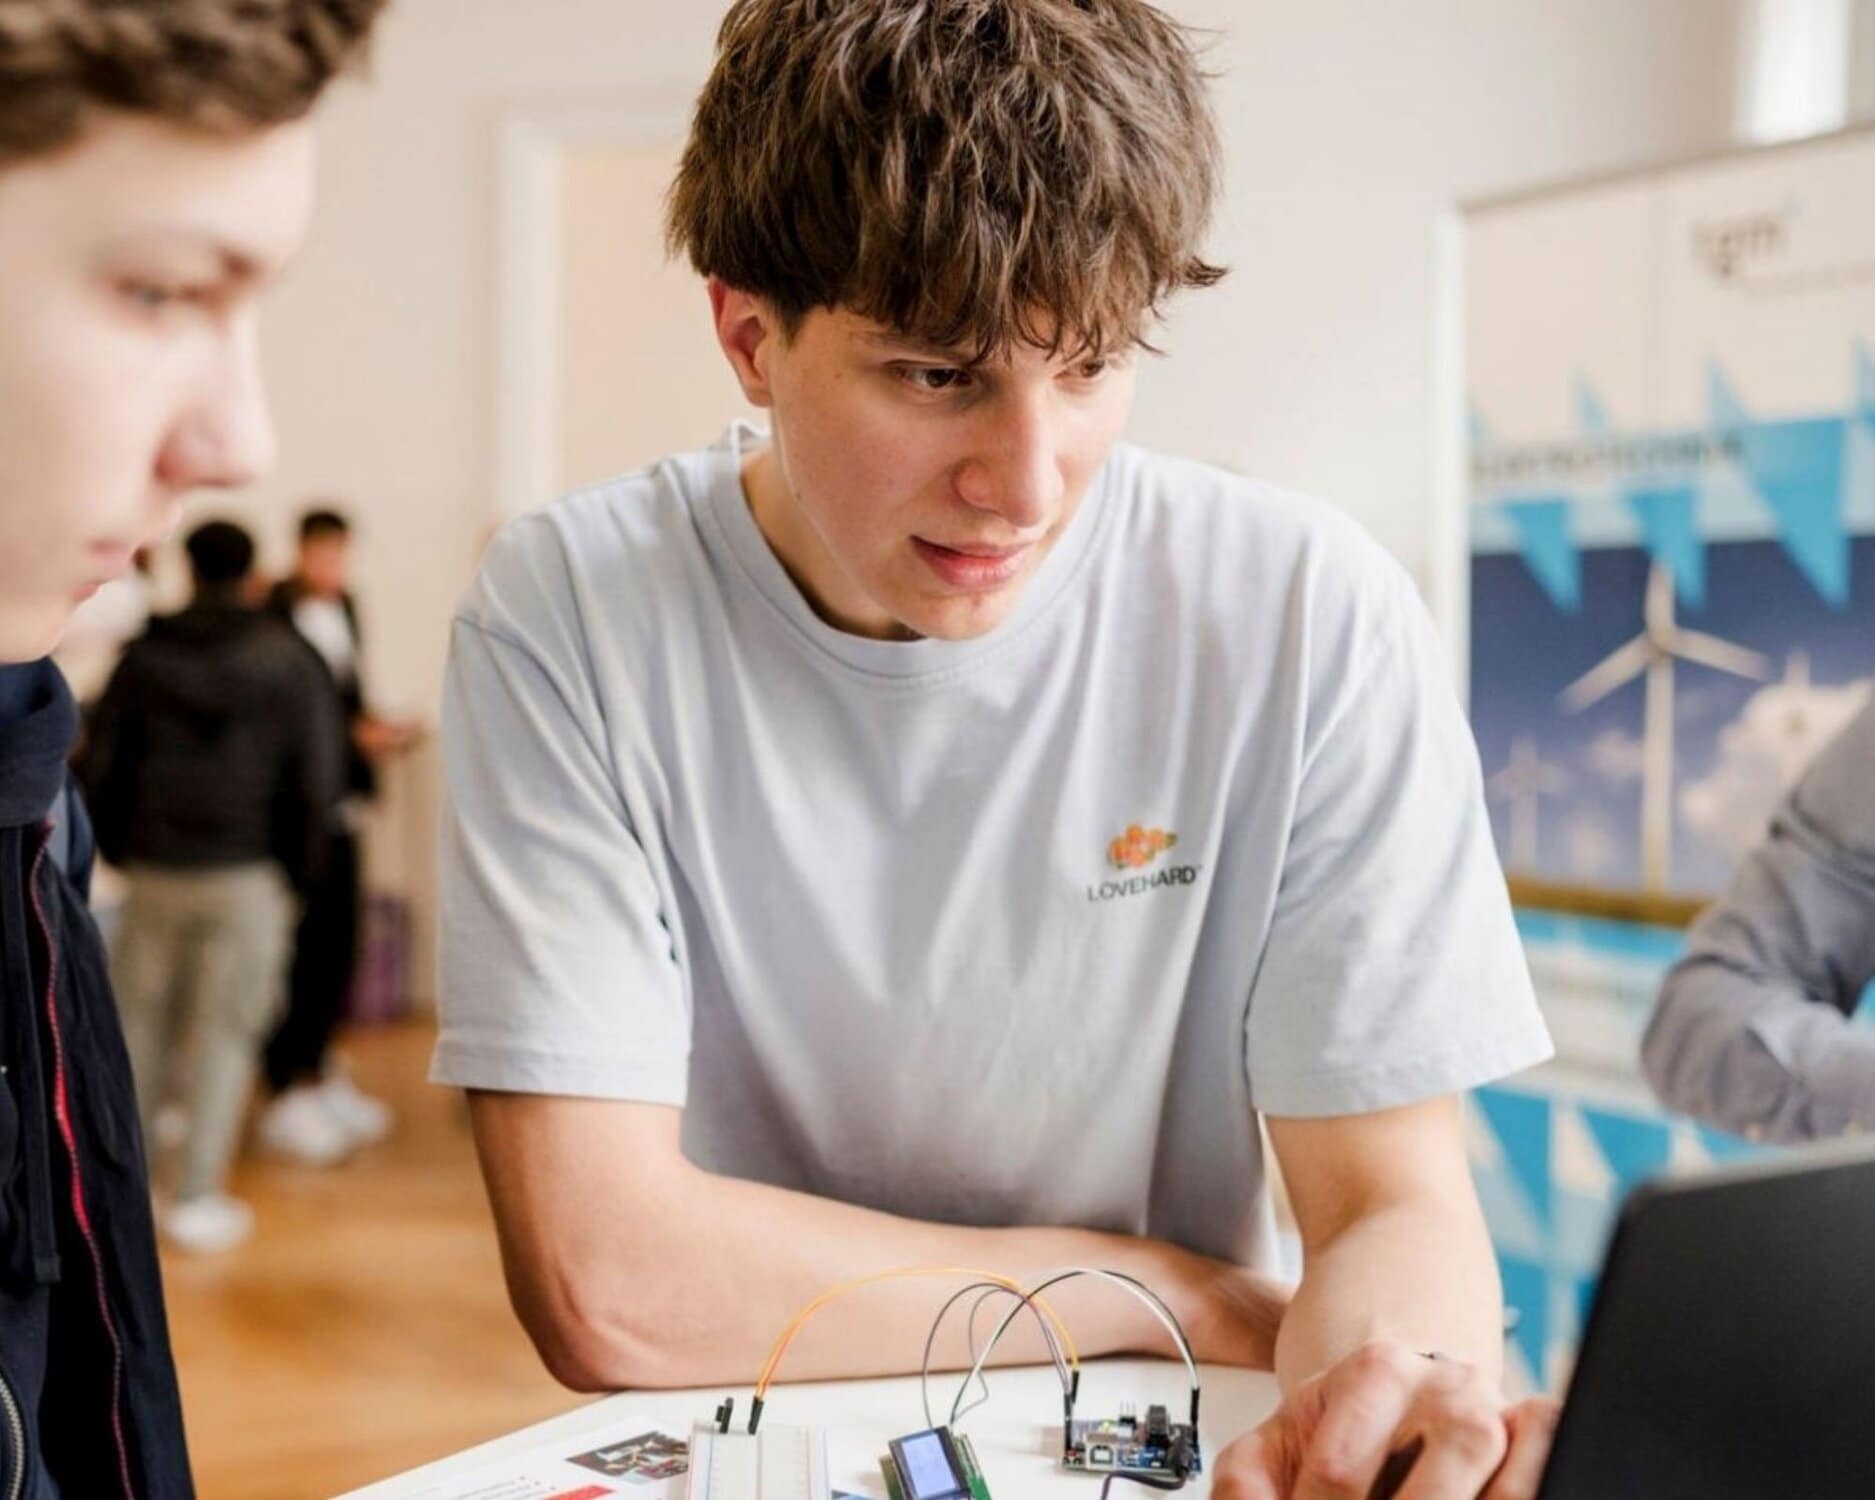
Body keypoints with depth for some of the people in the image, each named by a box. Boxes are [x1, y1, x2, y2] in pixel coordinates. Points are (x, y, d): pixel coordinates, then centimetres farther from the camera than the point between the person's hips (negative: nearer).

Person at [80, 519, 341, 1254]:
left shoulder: (145, 655, 3)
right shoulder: (289, 661, -3)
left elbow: (99, 766, 4)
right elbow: (315, 780, -6)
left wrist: (119, 850, 15)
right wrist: (298, 869, 6)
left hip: (154, 870, 3)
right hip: (247, 875, -2)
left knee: (140, 1023, 15)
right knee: (228, 1030, 3)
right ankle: (197, 1198, 4)